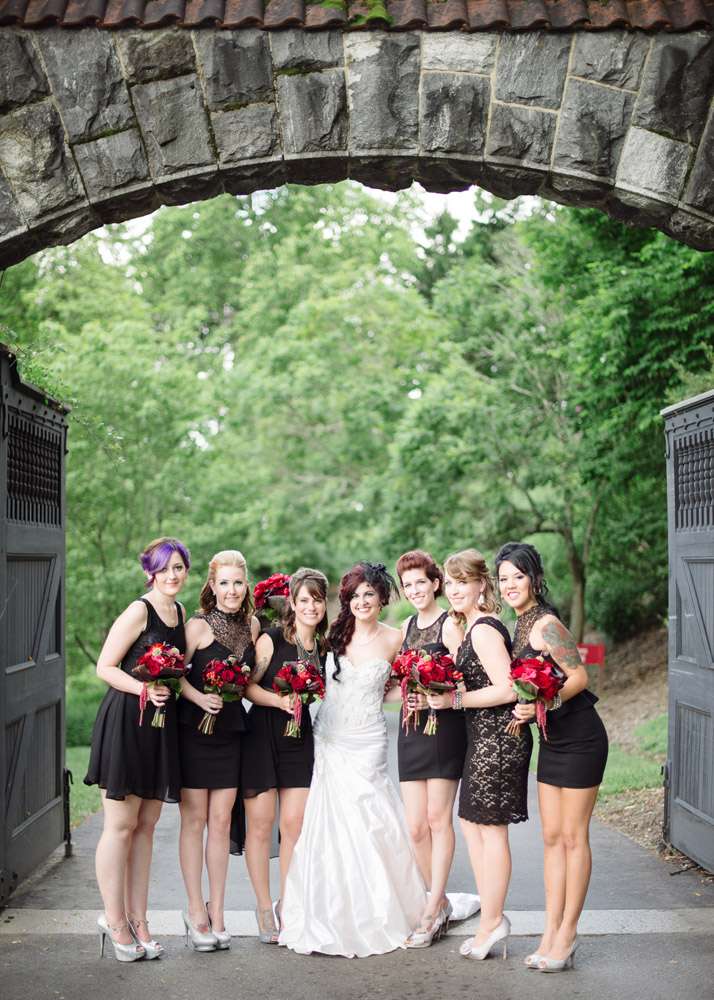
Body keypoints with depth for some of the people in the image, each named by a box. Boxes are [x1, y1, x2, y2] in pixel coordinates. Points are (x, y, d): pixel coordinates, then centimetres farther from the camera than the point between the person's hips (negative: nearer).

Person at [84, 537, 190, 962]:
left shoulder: (180, 613, 13)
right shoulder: (139, 611, -9)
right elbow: (105, 666, -11)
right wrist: (144, 689, -23)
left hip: (162, 725, 7)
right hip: (126, 723, -7)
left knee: (146, 826, 10)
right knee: (121, 825, -1)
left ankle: (137, 919, 17)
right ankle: (114, 918, 11)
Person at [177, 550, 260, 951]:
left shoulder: (252, 626, 7)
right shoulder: (199, 626, -9)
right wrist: (200, 698, -25)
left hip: (232, 730, 4)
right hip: (195, 728, -4)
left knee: (221, 822, 8)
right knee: (194, 820, 2)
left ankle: (217, 911, 16)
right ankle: (196, 911, 11)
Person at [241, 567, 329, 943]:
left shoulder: (325, 647, 7)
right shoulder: (272, 640, -7)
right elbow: (247, 686, -8)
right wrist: (280, 701, -21)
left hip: (300, 740, 4)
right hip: (262, 737, -4)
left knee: (294, 824, 3)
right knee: (260, 825, 0)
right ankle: (264, 909, 11)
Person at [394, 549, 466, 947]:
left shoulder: (450, 624, -6)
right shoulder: (407, 626, 16)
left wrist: (432, 699, -25)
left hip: (445, 728, -6)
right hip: (412, 729, 6)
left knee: (438, 819, -2)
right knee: (416, 826, 4)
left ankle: (432, 912, 5)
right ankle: (441, 902, 19)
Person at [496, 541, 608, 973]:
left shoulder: (545, 625, -18)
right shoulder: (521, 625, 8)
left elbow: (579, 676, -20)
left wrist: (540, 706, -27)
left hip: (580, 739, -9)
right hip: (552, 741, 9)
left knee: (574, 838, 1)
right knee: (552, 838, 9)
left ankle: (567, 933, 9)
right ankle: (552, 933, 14)